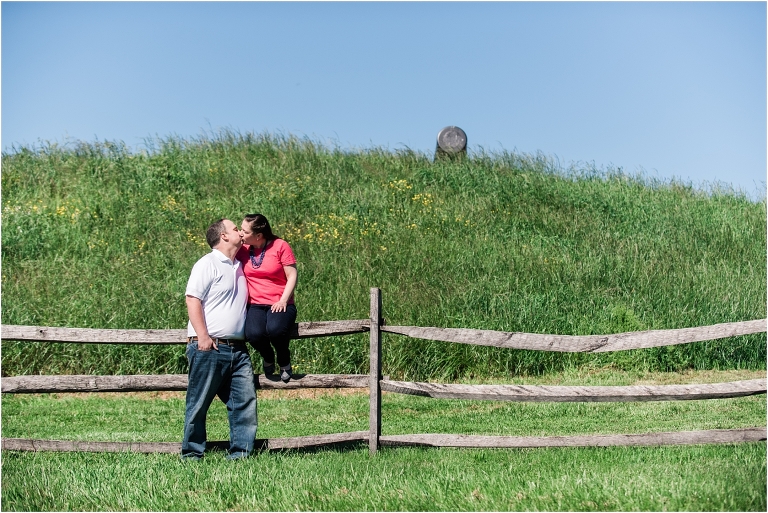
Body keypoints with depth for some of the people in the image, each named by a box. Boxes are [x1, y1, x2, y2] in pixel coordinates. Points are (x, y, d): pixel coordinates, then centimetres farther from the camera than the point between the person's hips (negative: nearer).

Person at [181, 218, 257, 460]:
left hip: (238, 349, 7)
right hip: (209, 348, -7)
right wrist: (203, 336, -17)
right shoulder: (207, 264, -4)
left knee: (245, 400, 0)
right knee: (199, 404, -1)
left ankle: (240, 453, 5)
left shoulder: (238, 266, 20)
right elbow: (192, 299, -11)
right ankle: (191, 454, 8)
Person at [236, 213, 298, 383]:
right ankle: (267, 357, 8)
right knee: (254, 334, -31)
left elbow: (292, 275, -4)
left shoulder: (280, 246, -5)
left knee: (275, 329, -36)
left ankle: (284, 360, 0)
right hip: (255, 305, 2)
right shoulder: (242, 248, 4)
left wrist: (283, 300, -14)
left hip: (280, 304, -2)